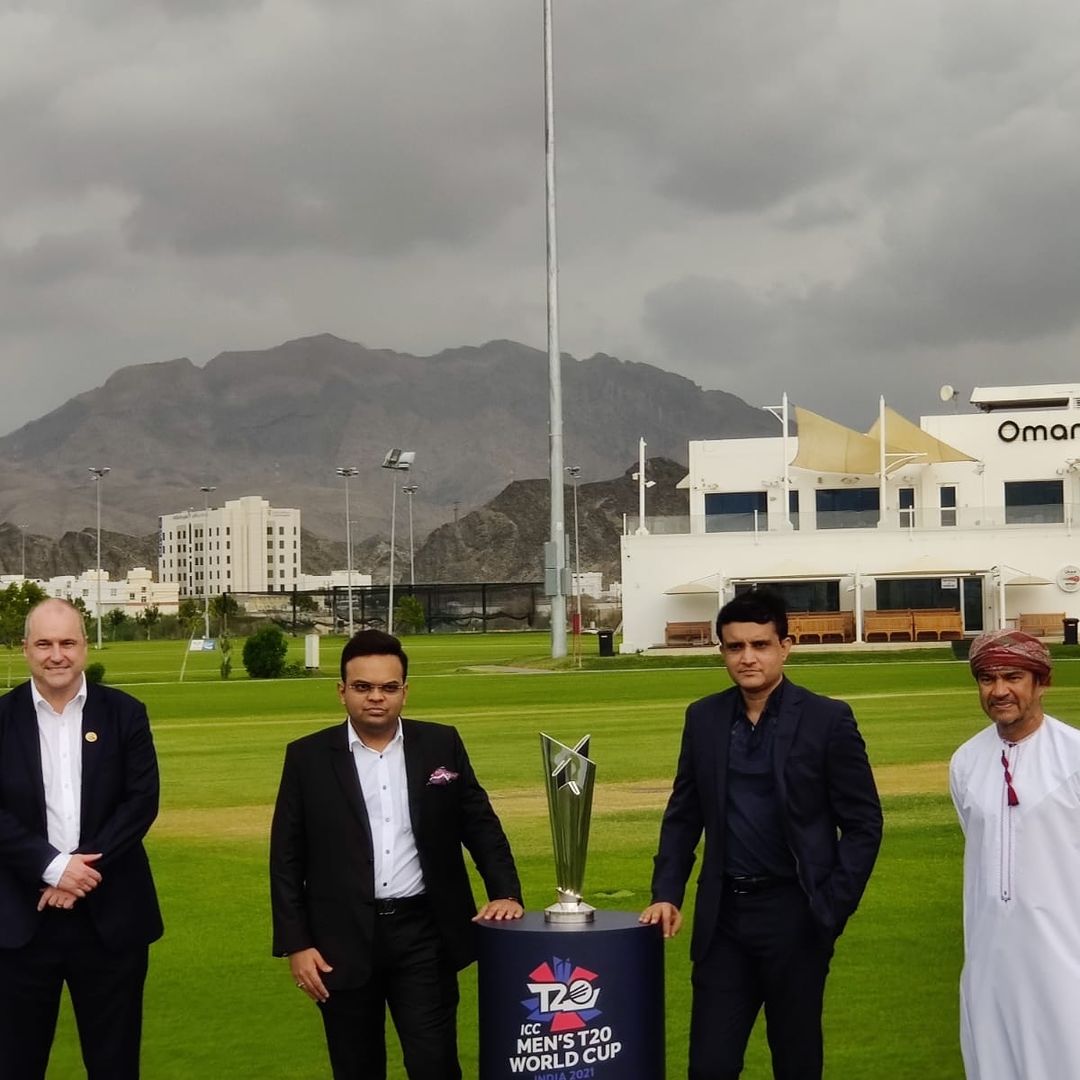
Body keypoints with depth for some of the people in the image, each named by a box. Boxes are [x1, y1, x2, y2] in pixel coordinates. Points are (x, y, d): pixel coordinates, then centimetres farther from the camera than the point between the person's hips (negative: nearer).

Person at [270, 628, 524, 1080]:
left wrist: (505, 892, -2)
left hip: (423, 934, 0)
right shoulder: (308, 757, 0)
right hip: (343, 940, 0)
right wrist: (296, 943, -4)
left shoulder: (442, 745, 4)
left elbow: (481, 825, 10)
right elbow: (286, 858, 1)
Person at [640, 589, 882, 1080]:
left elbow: (863, 823, -3)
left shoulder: (827, 719, -6)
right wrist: (667, 892, 3)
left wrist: (833, 907, -9)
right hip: (722, 915, 3)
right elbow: (683, 815, 13)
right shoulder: (703, 718, 5)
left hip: (795, 915, -3)